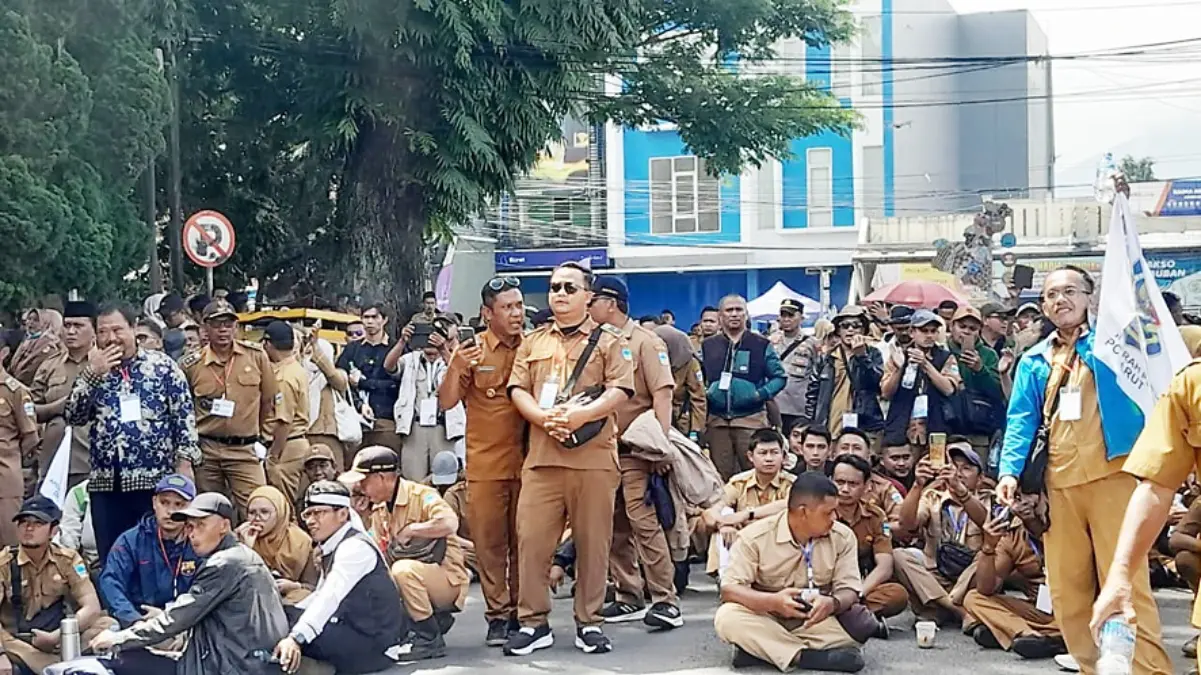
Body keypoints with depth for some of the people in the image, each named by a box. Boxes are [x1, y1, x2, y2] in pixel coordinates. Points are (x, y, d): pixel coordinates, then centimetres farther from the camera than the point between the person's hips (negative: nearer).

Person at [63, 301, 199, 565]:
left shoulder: (162, 365, 2)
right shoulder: (94, 371, 13)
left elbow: (184, 416, 0)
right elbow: (73, 417, 3)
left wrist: (184, 462, -8)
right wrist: (92, 374, -6)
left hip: (156, 479, -3)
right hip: (106, 482, 3)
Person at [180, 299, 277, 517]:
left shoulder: (256, 356, 1)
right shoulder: (191, 365, 1)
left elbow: (269, 401, 10)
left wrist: (264, 439, 12)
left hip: (245, 449, -1)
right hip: (205, 450, 1)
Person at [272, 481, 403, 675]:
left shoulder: (355, 547, -18)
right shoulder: (333, 548, 12)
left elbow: (330, 597, -32)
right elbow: (321, 595, 20)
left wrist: (295, 637, -43)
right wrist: (287, 616, 4)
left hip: (372, 638, -10)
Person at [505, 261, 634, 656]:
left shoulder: (609, 341, 6)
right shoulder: (533, 343, 17)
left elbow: (620, 390, -5)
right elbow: (517, 390, 9)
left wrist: (580, 414, -20)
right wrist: (544, 417, -11)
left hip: (594, 456, -3)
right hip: (541, 456, 3)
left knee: (592, 542, 1)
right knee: (532, 539, -1)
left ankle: (589, 623, 11)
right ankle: (533, 623, 7)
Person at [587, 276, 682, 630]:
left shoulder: (645, 342, -5)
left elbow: (662, 393, -12)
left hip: (636, 449, -7)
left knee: (643, 521, -13)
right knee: (615, 526, 8)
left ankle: (666, 600, -11)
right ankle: (628, 597, 16)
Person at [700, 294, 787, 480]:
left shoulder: (761, 345, 6)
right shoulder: (708, 346, 11)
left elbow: (779, 376, 5)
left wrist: (762, 394, -10)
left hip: (751, 418, -2)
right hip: (716, 421, 2)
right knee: (720, 476, 6)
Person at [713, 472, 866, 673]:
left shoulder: (843, 537, -3)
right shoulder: (755, 537, -11)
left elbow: (848, 591, -7)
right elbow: (729, 589, -17)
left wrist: (832, 603, -33)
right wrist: (773, 601, -36)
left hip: (815, 619, 2)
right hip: (766, 617, -2)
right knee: (727, 617, -31)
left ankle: (758, 648, -27)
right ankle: (807, 655, -34)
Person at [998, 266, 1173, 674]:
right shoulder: (1034, 361, 17)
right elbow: (1021, 420, 10)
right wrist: (1010, 469, -2)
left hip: (1112, 474, -4)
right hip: (1058, 482, 4)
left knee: (1125, 579, -9)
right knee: (1067, 586, 5)